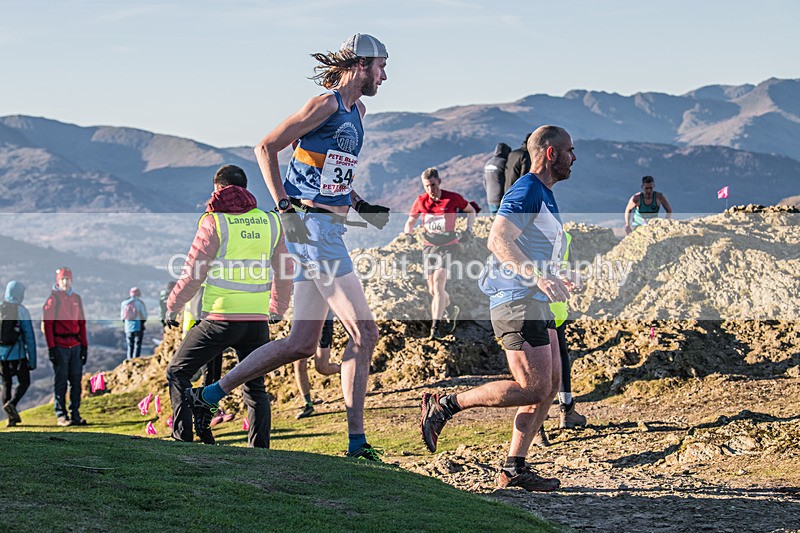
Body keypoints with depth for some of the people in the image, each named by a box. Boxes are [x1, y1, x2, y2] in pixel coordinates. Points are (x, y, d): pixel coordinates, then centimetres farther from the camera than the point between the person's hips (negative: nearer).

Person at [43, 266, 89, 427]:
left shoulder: (76, 299, 14)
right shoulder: (53, 299, -2)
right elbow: (47, 324, -6)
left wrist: (84, 345, 11)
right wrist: (51, 347, -12)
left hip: (75, 346, 5)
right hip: (60, 346, -5)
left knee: (76, 381, 4)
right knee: (61, 381, -2)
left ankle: (75, 414, 10)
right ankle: (61, 415, 3)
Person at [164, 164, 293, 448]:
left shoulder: (214, 222, -5)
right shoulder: (269, 221, 8)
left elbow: (193, 273, -5)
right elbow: (284, 270, 15)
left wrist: (173, 306, 9)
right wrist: (278, 307, 31)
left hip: (220, 318, -4)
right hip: (258, 319, 4)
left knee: (177, 373, 11)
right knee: (255, 387, 15)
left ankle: (183, 438, 3)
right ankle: (260, 449, 8)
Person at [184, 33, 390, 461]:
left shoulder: (357, 110, 19)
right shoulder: (326, 104, -9)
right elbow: (266, 147, -9)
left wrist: (360, 205, 15)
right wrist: (285, 207, -15)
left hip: (327, 228, 10)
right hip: (312, 226, -10)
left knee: (301, 344, 6)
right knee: (364, 332, -9)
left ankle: (210, 393, 11)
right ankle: (357, 441, -5)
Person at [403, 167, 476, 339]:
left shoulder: (453, 198, -9)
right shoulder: (421, 201, -2)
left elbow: (471, 211, 9)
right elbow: (410, 222, 9)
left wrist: (468, 230, -5)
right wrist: (408, 234, -13)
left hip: (448, 246, -4)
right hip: (429, 247, 4)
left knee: (438, 284, -20)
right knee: (433, 291, 7)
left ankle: (436, 325, -18)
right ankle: (451, 311, 36)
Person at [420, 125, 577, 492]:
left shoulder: (543, 195, 21)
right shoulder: (527, 190, -12)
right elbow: (498, 239, -24)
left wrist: (553, 282, 33)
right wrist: (538, 276, -34)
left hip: (534, 303, 11)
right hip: (517, 301, -11)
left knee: (551, 384, 6)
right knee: (533, 389, -13)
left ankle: (514, 469, 7)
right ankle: (445, 405, -5)